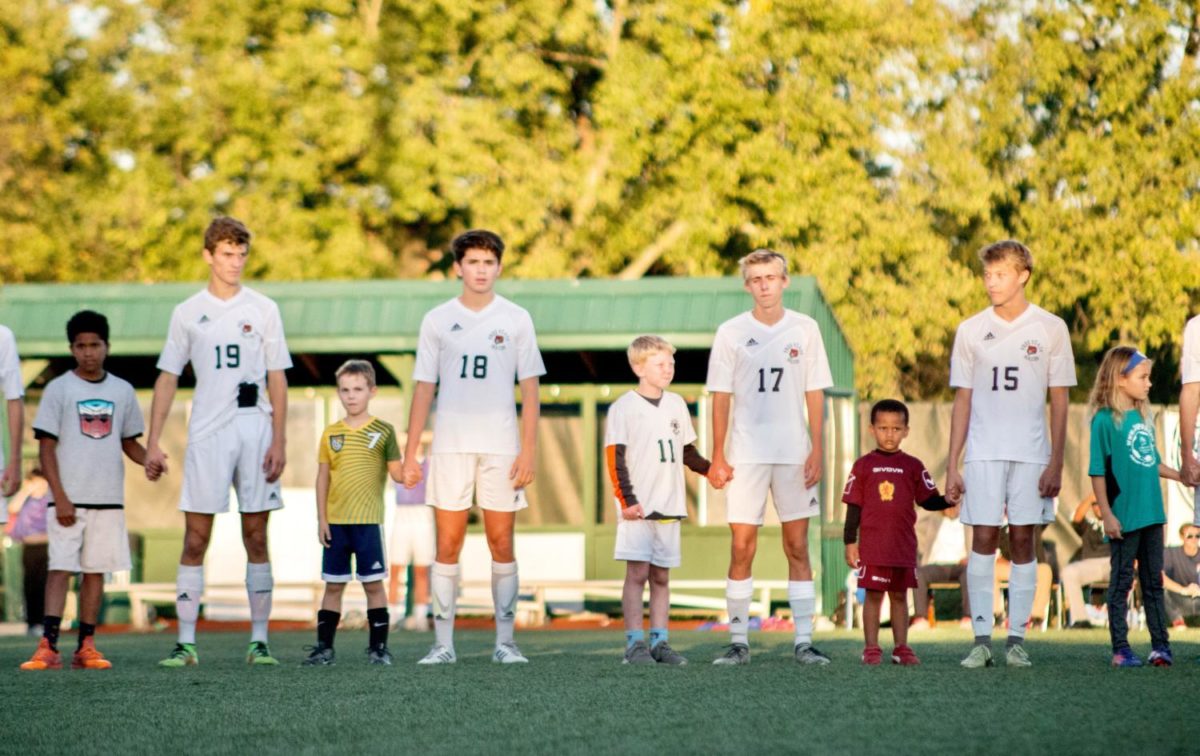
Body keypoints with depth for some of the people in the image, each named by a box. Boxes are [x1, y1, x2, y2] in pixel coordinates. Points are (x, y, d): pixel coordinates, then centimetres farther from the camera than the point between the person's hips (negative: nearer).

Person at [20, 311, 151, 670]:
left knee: (96, 570, 5)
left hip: (108, 499, 4)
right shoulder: (59, 389, -1)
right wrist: (60, 498, -12)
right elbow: (46, 446, -3)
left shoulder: (122, 391, 10)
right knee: (61, 568, -11)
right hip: (68, 500, -4)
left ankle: (86, 646, 10)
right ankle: (48, 646, -16)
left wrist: (150, 460, -4)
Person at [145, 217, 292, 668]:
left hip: (255, 430, 0)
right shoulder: (188, 313, 7)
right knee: (195, 540, -2)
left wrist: (279, 441, -2)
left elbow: (277, 380, 7)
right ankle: (186, 643, 0)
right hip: (206, 435, 0)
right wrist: (153, 442, 1)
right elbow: (168, 378, 8)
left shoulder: (263, 309, 7)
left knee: (256, 538, 2)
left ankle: (259, 641, 6)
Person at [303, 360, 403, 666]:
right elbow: (323, 478, 9)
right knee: (333, 585, 6)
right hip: (335, 522, 2)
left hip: (368, 520, -2)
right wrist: (321, 518, 4)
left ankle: (378, 646, 7)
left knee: (373, 584, 1)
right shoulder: (331, 434, 8)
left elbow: (397, 472, 0)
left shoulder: (383, 431, 2)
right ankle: (324, 647, 9)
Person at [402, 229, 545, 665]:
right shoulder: (438, 320, 6)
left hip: (501, 448, 0)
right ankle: (443, 643, 2)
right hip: (450, 446, 0)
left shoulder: (516, 320, 5)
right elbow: (423, 388, 7)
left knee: (502, 544, 1)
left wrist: (528, 450, -5)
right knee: (448, 545, -2)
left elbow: (529, 389, 4)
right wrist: (410, 455, 2)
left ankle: (505, 642, 7)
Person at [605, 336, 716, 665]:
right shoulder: (624, 407, -4)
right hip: (639, 508, -5)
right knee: (637, 573, -6)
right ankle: (635, 642, -4)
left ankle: (660, 641, 10)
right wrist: (627, 500, -14)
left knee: (661, 575, 7)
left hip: (669, 506, 5)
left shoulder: (676, 404, 13)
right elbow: (615, 458, -7)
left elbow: (687, 451, 21)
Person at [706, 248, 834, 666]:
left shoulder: (804, 329, 5)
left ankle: (803, 641, 4)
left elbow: (815, 393, 6)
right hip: (745, 455, 0)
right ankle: (739, 642, 4)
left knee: (797, 547, 2)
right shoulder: (731, 332, 3)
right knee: (741, 547, -2)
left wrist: (816, 451, -2)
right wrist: (717, 456, -1)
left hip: (794, 454, 1)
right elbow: (721, 396, 4)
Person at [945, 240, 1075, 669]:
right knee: (983, 539, -4)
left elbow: (1059, 401, 4)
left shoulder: (1050, 329, 3)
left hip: (1031, 454, -1)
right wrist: (951, 466, 4)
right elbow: (963, 400, 9)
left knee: (1023, 541, 0)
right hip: (983, 452, 1)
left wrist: (1056, 463, -3)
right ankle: (981, 638, -2)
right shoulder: (971, 331, 7)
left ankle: (1017, 638, 5)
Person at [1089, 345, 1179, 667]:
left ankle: (1160, 645, 15)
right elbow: (1098, 472, -11)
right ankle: (1120, 649, 7)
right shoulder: (1105, 420, -10)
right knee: (1122, 582, 1)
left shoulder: (1144, 417, 10)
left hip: (1151, 514, 7)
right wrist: (1107, 515, -14)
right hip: (1124, 517, -7)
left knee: (1154, 581, 10)